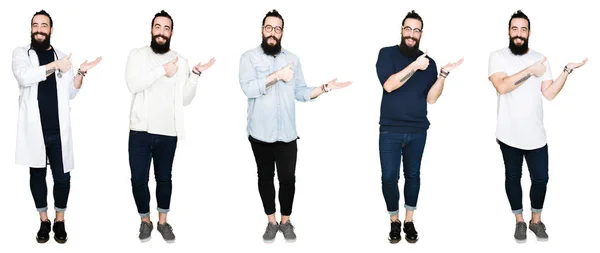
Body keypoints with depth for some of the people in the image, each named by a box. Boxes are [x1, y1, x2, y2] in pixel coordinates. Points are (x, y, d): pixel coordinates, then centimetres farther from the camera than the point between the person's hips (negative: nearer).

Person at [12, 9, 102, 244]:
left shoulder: (62, 57, 10)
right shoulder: (21, 53, 3)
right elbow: (24, 77, -18)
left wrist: (81, 73, -3)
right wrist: (55, 66, -20)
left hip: (58, 129, 1)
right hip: (34, 128, -1)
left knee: (62, 176, 2)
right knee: (37, 174, 9)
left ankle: (59, 221, 18)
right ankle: (44, 221, 21)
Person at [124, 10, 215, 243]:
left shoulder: (180, 61, 5)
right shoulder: (137, 55, 1)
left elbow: (185, 100, 1)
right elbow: (133, 84, -16)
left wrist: (195, 75, -11)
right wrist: (162, 71, -21)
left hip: (168, 132, 1)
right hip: (140, 130, -1)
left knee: (164, 178, 12)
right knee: (138, 179, 2)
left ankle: (163, 222, 27)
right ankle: (145, 221, 23)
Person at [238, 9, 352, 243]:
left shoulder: (293, 59, 8)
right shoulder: (249, 57, -4)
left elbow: (301, 93, 9)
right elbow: (248, 88, -19)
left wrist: (325, 88, -4)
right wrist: (277, 75, -21)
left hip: (287, 133, 2)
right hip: (261, 133, -2)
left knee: (288, 178, 5)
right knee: (265, 177, 11)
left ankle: (286, 221, 24)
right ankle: (271, 221, 25)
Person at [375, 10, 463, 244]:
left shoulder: (428, 62, 4)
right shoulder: (387, 54, -2)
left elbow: (431, 98, -2)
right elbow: (388, 85, -17)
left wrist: (443, 74, -14)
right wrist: (414, 67, -25)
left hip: (417, 131, 2)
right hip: (390, 130, -2)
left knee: (413, 175, 10)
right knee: (389, 177, -1)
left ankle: (409, 221, 22)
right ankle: (394, 221, 16)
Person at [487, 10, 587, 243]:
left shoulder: (540, 59, 5)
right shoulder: (498, 56, -5)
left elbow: (549, 94, -2)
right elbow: (502, 86, -22)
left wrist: (567, 70, -11)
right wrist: (530, 71, -21)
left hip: (535, 134, 2)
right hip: (509, 134, -2)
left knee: (540, 178, 6)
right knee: (513, 177, 10)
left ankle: (536, 220, 26)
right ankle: (519, 221, 26)